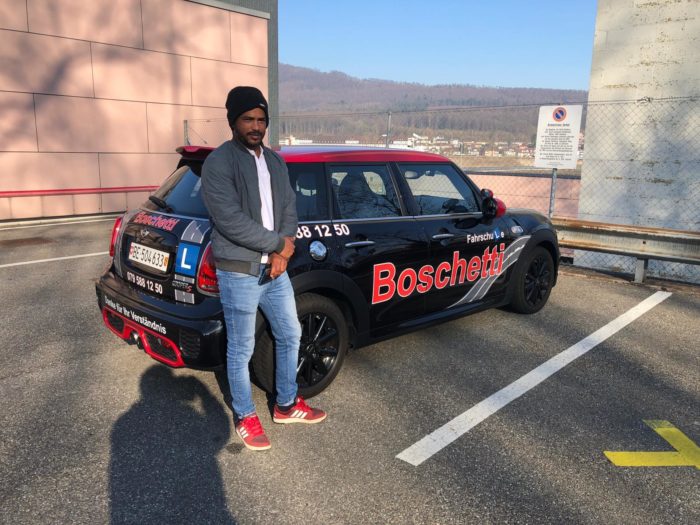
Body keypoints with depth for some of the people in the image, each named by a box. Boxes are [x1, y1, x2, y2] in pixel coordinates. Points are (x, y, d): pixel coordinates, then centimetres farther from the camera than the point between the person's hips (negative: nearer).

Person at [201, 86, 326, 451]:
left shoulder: (275, 162, 11)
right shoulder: (219, 163, -13)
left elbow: (289, 209, 8)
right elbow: (231, 221, -21)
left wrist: (282, 252, -8)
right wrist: (278, 244, -13)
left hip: (274, 269, 8)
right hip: (238, 273, -7)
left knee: (290, 336, 17)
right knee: (241, 349, 6)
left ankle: (287, 405, 36)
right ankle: (245, 418, 27)